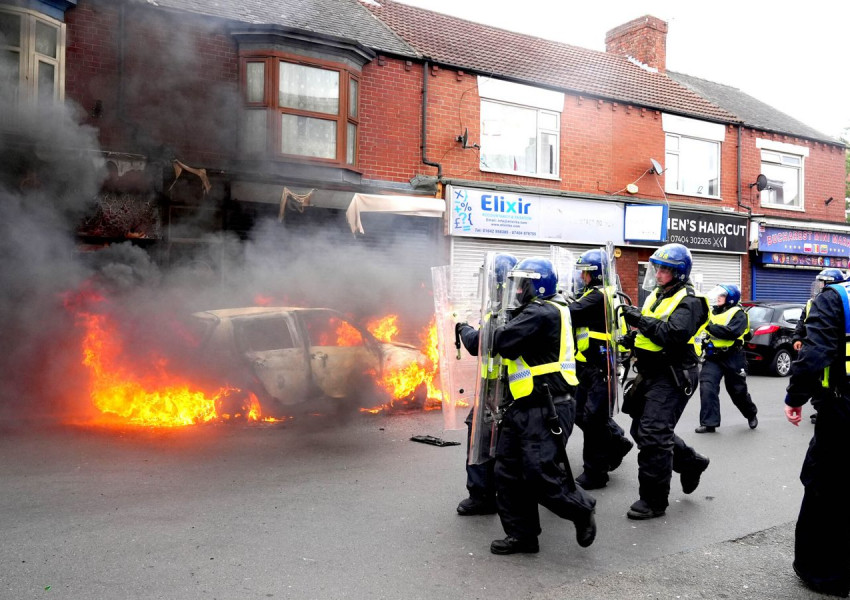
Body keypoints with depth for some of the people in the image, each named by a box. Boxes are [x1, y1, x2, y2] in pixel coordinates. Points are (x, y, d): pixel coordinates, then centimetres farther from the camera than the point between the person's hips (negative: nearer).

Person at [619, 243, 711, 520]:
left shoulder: (689, 301, -12)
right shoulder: (658, 296, 15)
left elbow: (674, 335, -27)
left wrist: (641, 320, -25)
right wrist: (634, 337, 6)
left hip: (672, 377, -9)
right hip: (652, 373, 10)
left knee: (653, 435, -10)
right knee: (642, 430, 16)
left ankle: (653, 500, 1)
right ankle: (691, 462, 36)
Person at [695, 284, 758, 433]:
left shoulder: (738, 313, -6)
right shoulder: (711, 312, 13)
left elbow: (732, 332, -22)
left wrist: (710, 326, -24)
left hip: (732, 358, -4)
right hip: (712, 357, 4)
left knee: (738, 391, 9)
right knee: (707, 387, -12)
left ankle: (751, 414, 39)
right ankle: (709, 423, -7)